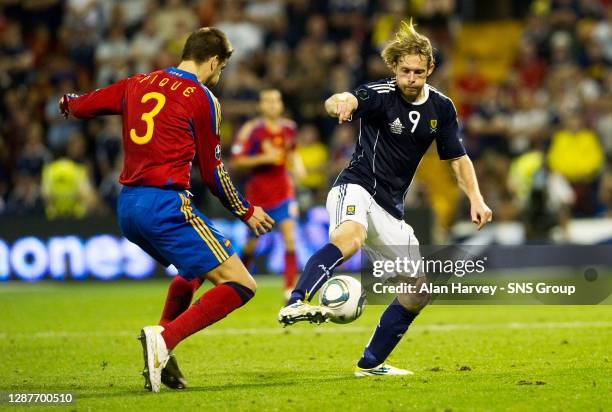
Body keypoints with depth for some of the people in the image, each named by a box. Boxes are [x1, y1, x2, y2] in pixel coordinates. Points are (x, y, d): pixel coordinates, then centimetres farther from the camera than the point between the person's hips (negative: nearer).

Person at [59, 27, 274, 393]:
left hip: (127, 207, 8)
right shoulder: (203, 99, -3)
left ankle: (161, 357, 19)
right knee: (240, 285, -10)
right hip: (165, 205, -8)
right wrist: (246, 212, 15)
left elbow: (80, 106, 22)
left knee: (192, 271, 32)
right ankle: (164, 339, -26)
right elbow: (212, 172, 2)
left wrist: (68, 102, 46)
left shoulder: (138, 84, 14)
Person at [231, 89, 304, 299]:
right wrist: (264, 158, -22)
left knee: (290, 237, -15)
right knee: (252, 242, 10)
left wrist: (296, 164, 2)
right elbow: (236, 162, -13)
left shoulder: (289, 127, 4)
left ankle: (290, 288, -15)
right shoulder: (250, 130, -10)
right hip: (258, 193, -2)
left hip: (283, 191, 2)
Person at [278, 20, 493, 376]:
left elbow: (458, 158, 15)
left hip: (390, 208, 7)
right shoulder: (380, 95, -13)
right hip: (357, 188, -7)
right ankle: (296, 304, -57)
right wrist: (340, 104, -60)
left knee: (423, 286, 7)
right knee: (350, 236, -41)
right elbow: (336, 103, -34)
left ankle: (371, 363, 18)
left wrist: (476, 199, -1)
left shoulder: (441, 107, 5)